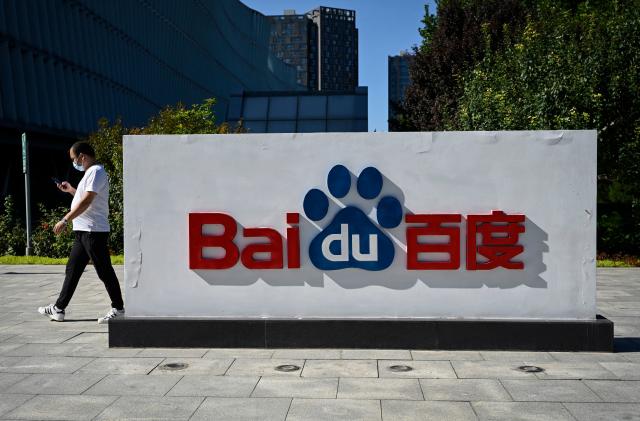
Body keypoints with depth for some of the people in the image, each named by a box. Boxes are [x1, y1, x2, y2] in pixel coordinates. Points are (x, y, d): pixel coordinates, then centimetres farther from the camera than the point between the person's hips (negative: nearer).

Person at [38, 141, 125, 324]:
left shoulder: (96, 171, -12)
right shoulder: (91, 172, 20)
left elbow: (87, 201, -21)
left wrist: (64, 221, -21)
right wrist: (70, 190, 19)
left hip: (94, 231, -10)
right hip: (83, 231, 10)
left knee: (104, 271, -3)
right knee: (72, 270, 12)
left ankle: (118, 309, 5)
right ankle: (58, 309, 18)